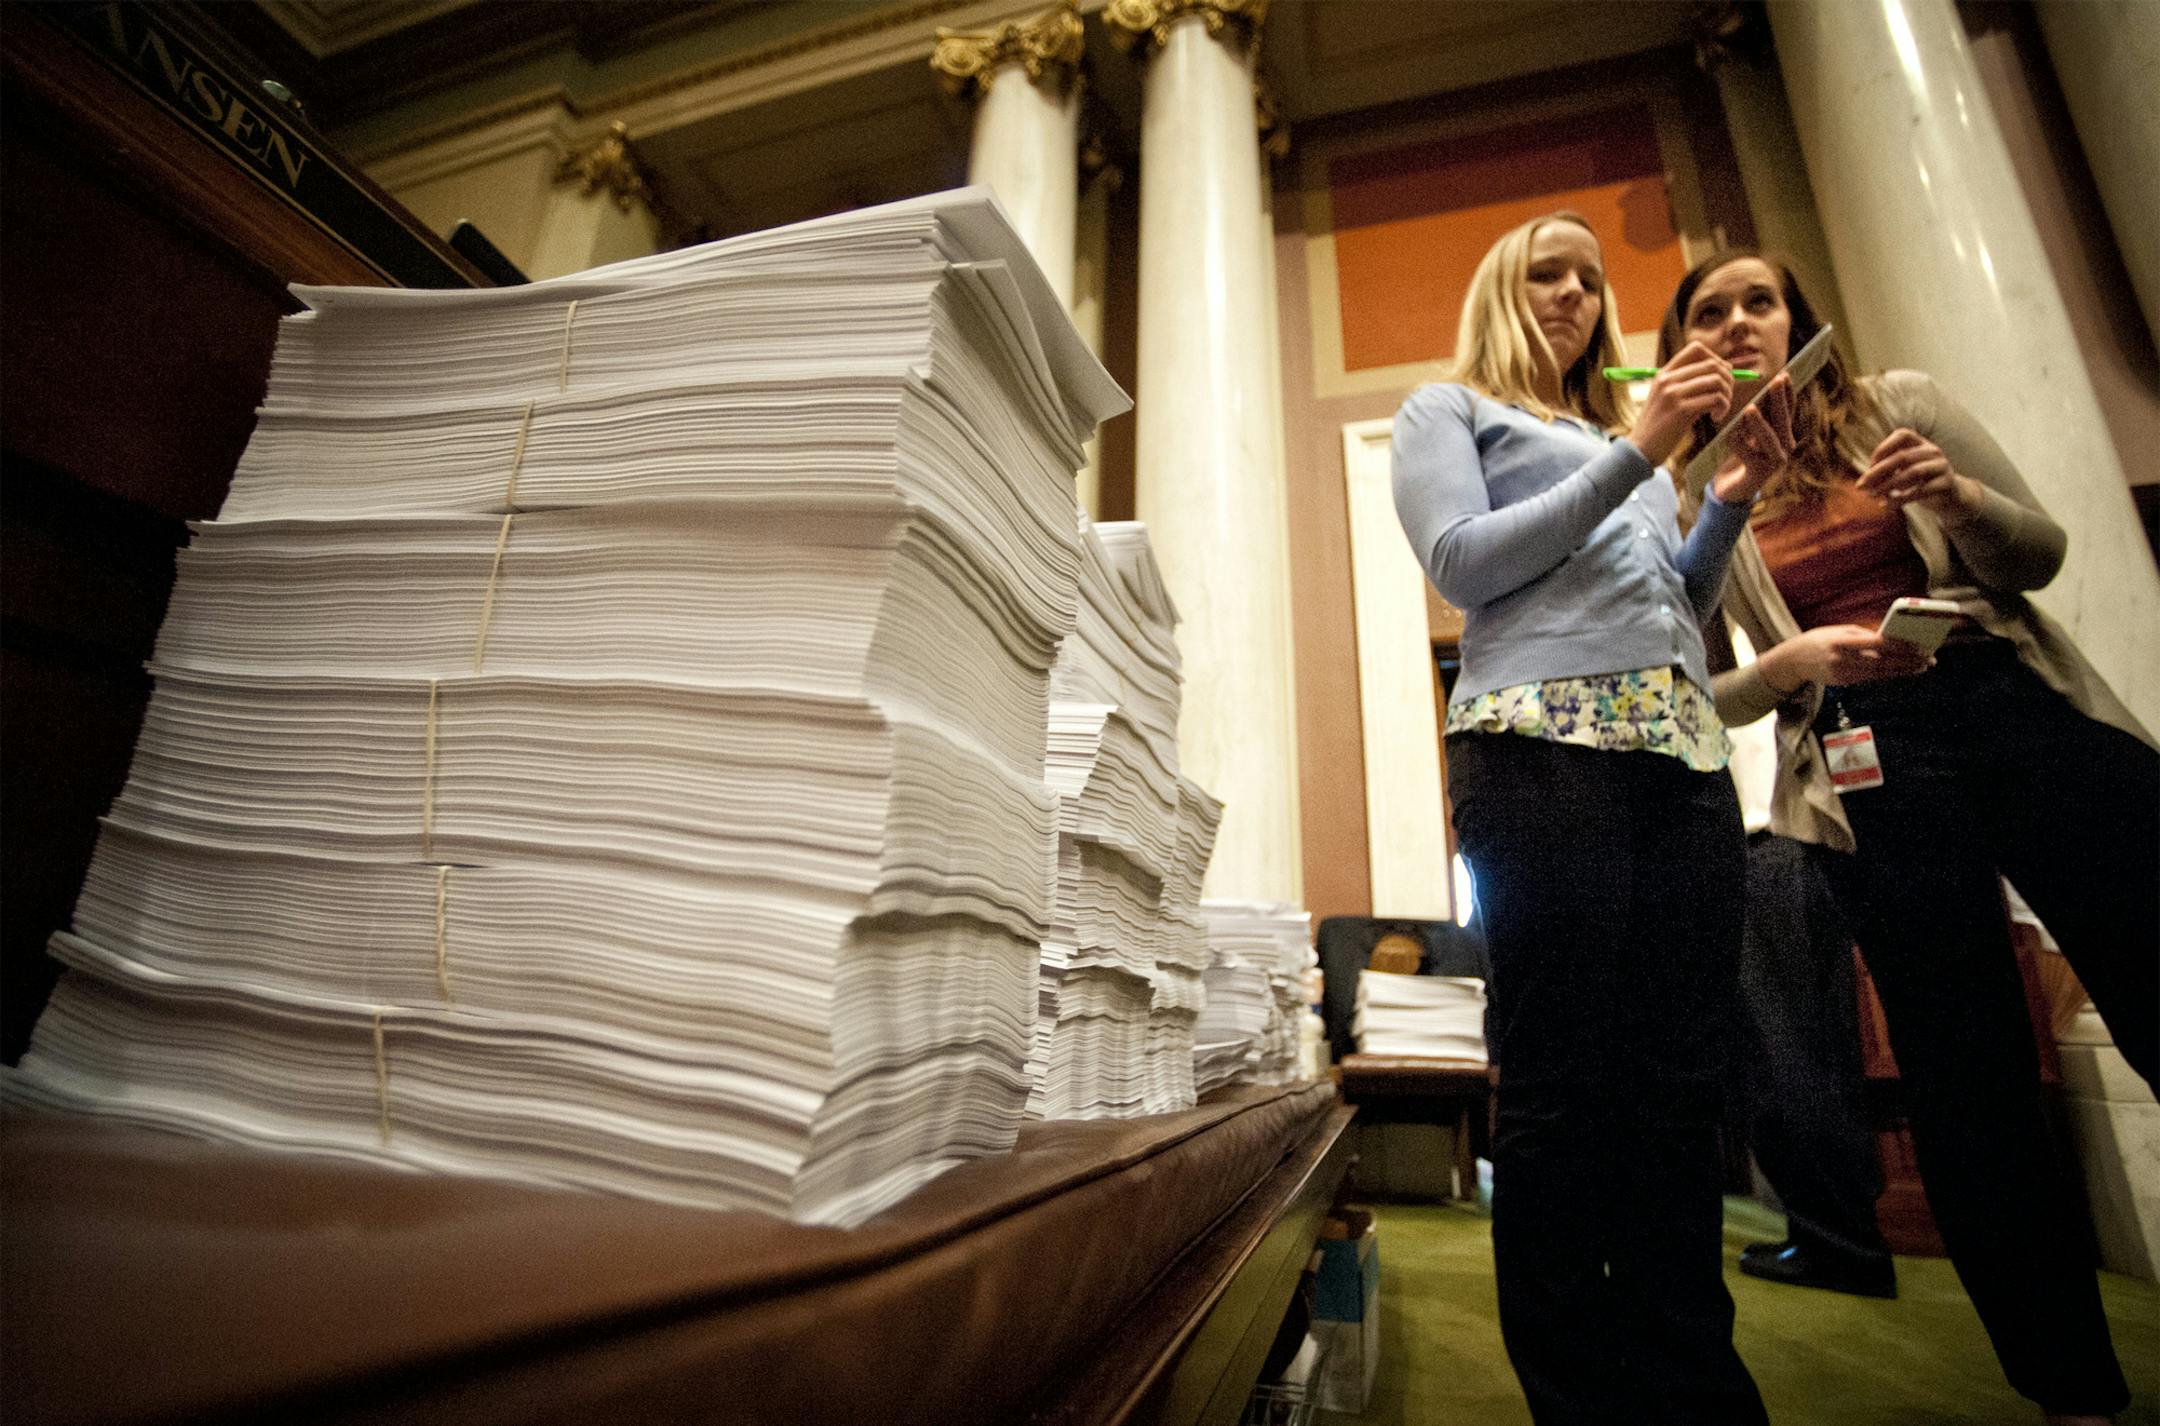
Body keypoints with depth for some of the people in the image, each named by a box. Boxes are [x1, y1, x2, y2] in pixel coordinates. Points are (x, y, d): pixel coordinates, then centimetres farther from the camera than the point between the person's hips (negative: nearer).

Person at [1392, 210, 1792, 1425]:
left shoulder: (1629, 433, 32)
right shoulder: (1449, 411, 16)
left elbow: (1678, 611, 27)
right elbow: (1463, 564, -2)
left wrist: (1737, 496, 13)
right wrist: (1635, 454, -4)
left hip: (1686, 751, 6)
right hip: (1543, 740, -6)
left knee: (1679, 1095, 3)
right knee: (1564, 1089, -6)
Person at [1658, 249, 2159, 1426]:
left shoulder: (1899, 405, 12)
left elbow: (2039, 552, 12)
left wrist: (1959, 497, -8)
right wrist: (1794, 660, -14)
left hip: (2024, 706, 3)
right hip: (1865, 770, -2)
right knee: (1971, 1073, 1)